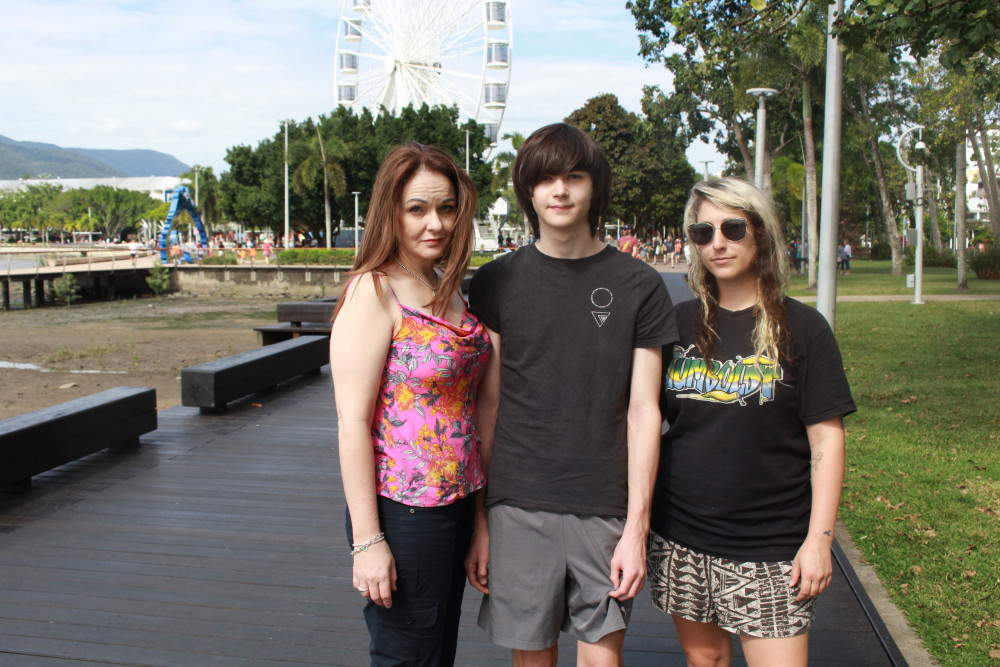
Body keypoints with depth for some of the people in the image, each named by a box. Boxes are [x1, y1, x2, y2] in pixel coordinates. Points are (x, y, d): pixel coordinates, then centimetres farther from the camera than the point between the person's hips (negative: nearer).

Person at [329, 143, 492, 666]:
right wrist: (367, 540, -19)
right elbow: (353, 422, -18)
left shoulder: (447, 286, 7)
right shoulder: (373, 292, -16)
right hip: (403, 511, -8)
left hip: (457, 504, 8)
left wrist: (476, 500, 12)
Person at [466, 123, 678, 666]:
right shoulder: (495, 284, 3)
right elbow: (487, 406, 3)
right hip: (517, 506, 1)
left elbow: (643, 411, -1)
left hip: (605, 510, 0)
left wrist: (636, 527, -5)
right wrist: (478, 519, 1)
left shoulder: (638, 286, 0)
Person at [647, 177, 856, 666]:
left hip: (770, 546, -3)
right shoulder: (679, 324, 5)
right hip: (680, 537, 3)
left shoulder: (802, 328, -4)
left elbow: (826, 438, -5)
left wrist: (819, 538, -9)